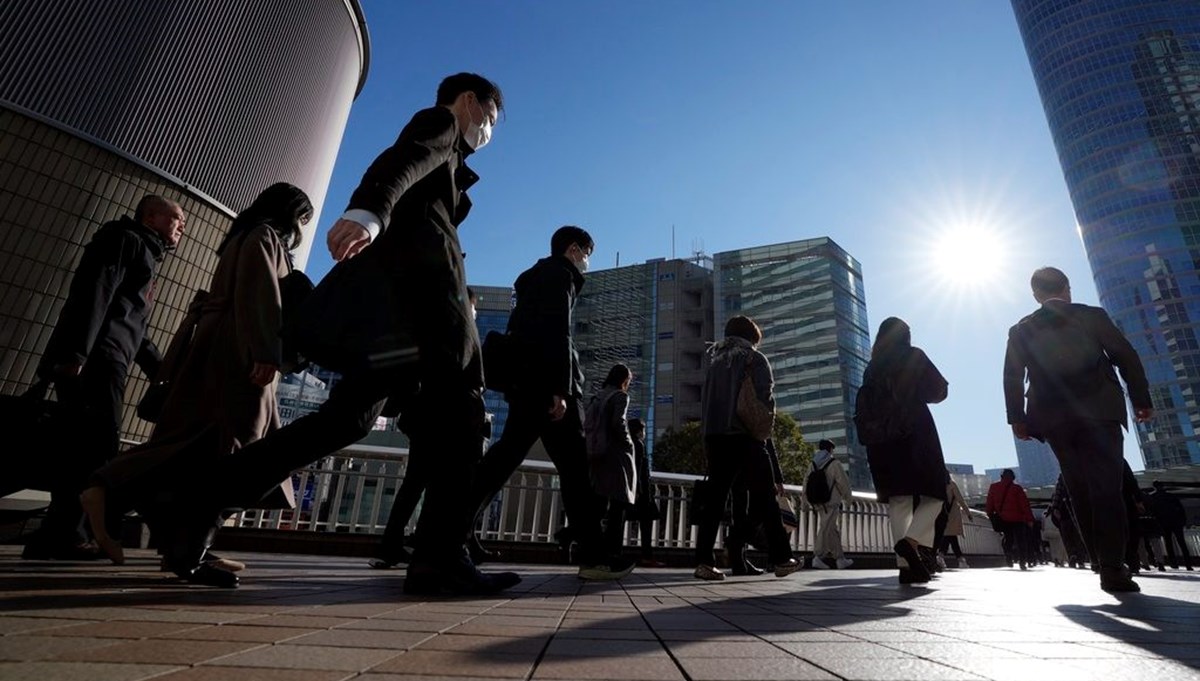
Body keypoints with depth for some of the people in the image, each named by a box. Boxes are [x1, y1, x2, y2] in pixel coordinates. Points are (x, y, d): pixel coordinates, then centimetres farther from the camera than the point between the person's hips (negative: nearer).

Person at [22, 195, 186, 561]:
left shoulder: (145, 256, 29)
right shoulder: (126, 240, 2)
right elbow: (95, 292, -14)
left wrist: (162, 369, 24)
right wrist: (76, 351, -25)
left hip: (106, 362, 9)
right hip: (95, 360, -9)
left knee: (87, 449, 5)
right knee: (97, 448, -15)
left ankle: (56, 538, 7)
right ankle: (54, 538, -13)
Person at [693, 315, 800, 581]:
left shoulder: (715, 363, 19)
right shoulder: (755, 358, 5)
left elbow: (704, 402, 12)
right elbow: (766, 396, -6)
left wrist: (710, 434, 10)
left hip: (715, 436, 4)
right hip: (745, 437, -4)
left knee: (714, 498, 2)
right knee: (764, 497, 6)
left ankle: (704, 561, -4)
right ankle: (782, 559, 13)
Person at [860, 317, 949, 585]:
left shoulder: (872, 367, 14)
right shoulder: (914, 355, 4)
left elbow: (865, 405, 11)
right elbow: (939, 390, 3)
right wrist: (916, 395, 20)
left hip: (882, 437, 4)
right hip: (915, 432, -4)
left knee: (898, 500, 3)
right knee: (934, 494, 3)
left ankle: (905, 564, -4)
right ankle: (911, 541, -22)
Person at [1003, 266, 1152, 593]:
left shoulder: (1021, 330, 8)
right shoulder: (1092, 316, 8)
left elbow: (1013, 377, 1)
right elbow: (1126, 357, 4)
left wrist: (1017, 418, 3)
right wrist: (1141, 400, 10)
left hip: (1055, 419, 1)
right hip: (1099, 412, -1)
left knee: (1080, 491, 9)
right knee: (1106, 488, -3)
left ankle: (1107, 562, 11)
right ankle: (1112, 566, -10)